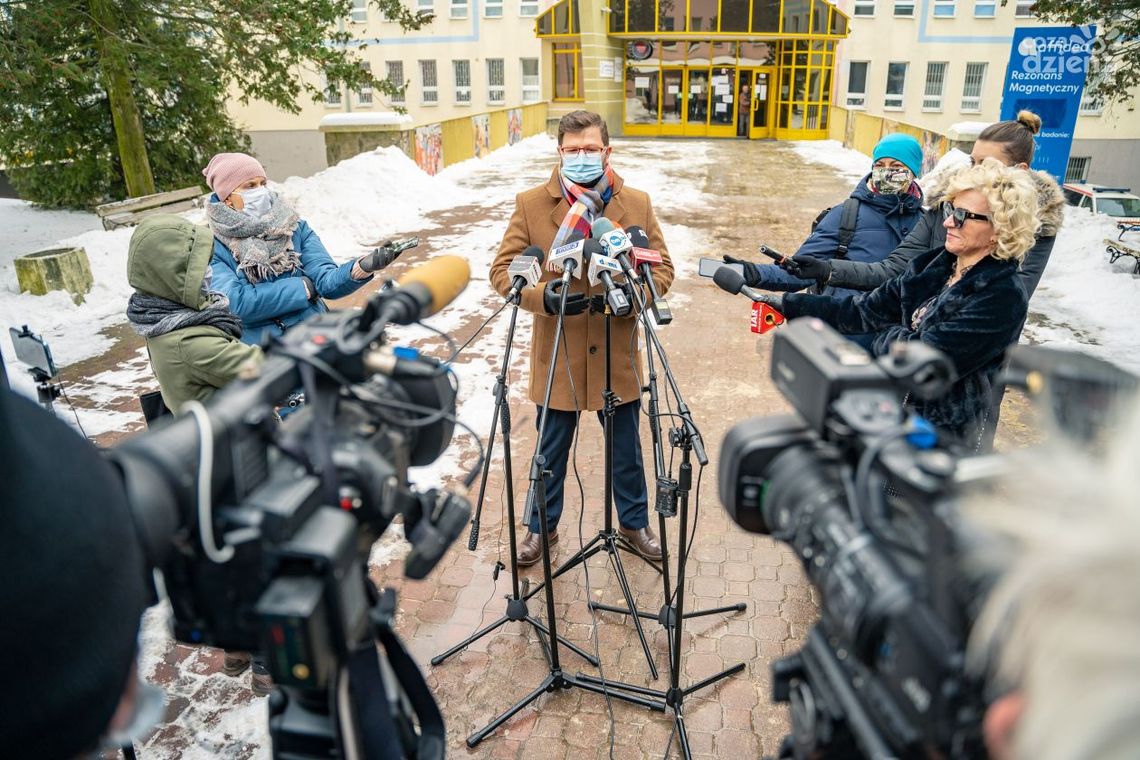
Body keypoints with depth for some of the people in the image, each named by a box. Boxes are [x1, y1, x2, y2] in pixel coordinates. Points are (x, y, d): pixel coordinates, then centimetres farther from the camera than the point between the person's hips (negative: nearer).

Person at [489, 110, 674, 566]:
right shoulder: (531, 204, -6)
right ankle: (543, 527, 39)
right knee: (550, 451, 16)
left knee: (626, 449, 18)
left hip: (617, 355, 1)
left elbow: (662, 268, 2)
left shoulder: (637, 204, -1)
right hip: (557, 357, -1)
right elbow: (502, 269, -6)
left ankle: (635, 522, 42)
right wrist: (542, 297, -25)